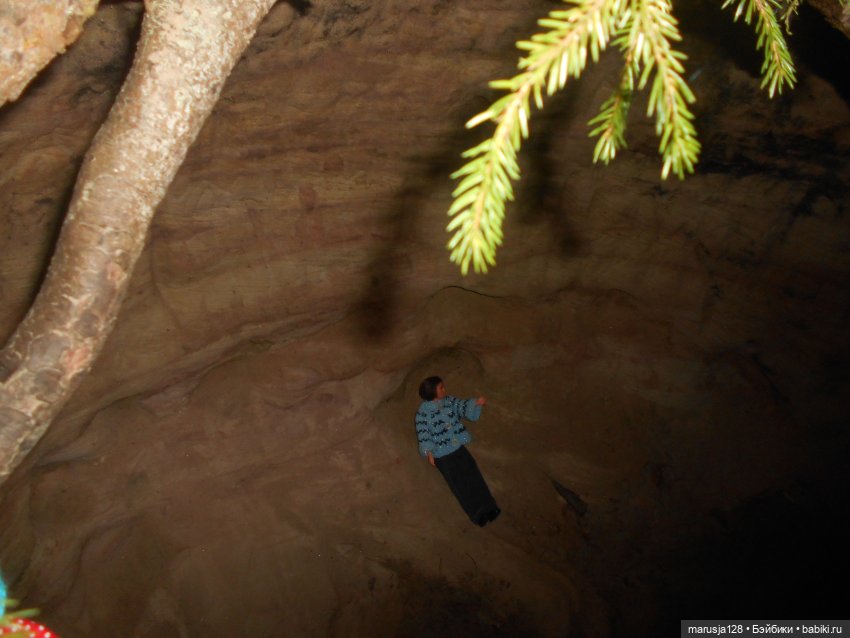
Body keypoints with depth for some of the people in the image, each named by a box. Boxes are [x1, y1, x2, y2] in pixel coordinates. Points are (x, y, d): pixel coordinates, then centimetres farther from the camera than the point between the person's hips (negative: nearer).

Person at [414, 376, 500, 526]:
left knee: (472, 474, -8)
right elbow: (423, 433, -9)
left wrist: (476, 402, -15)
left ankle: (487, 507, -11)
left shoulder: (449, 401, 8)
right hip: (441, 452, -5)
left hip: (457, 445, 5)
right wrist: (429, 452, -18)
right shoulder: (423, 411, -9)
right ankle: (478, 513, -15)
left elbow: (463, 407, 5)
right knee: (458, 481, -11)